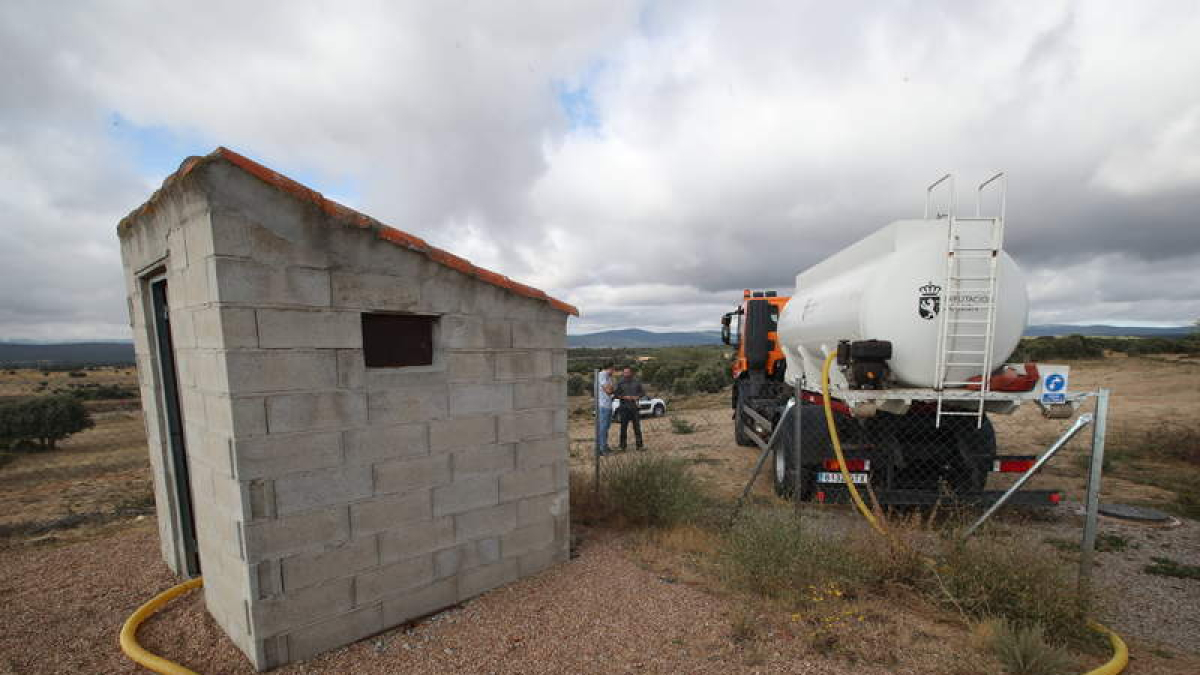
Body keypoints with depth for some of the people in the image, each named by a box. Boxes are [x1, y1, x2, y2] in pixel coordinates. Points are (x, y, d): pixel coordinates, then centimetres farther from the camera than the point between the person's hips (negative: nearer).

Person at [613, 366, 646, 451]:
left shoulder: (636, 382, 7)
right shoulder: (620, 383, 1)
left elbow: (643, 392, 12)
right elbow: (616, 394, -1)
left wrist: (637, 397, -7)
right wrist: (624, 397, -15)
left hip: (634, 407, 2)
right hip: (624, 407, -2)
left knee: (637, 427, 3)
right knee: (623, 427, -1)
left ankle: (639, 446, 9)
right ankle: (622, 446, 7)